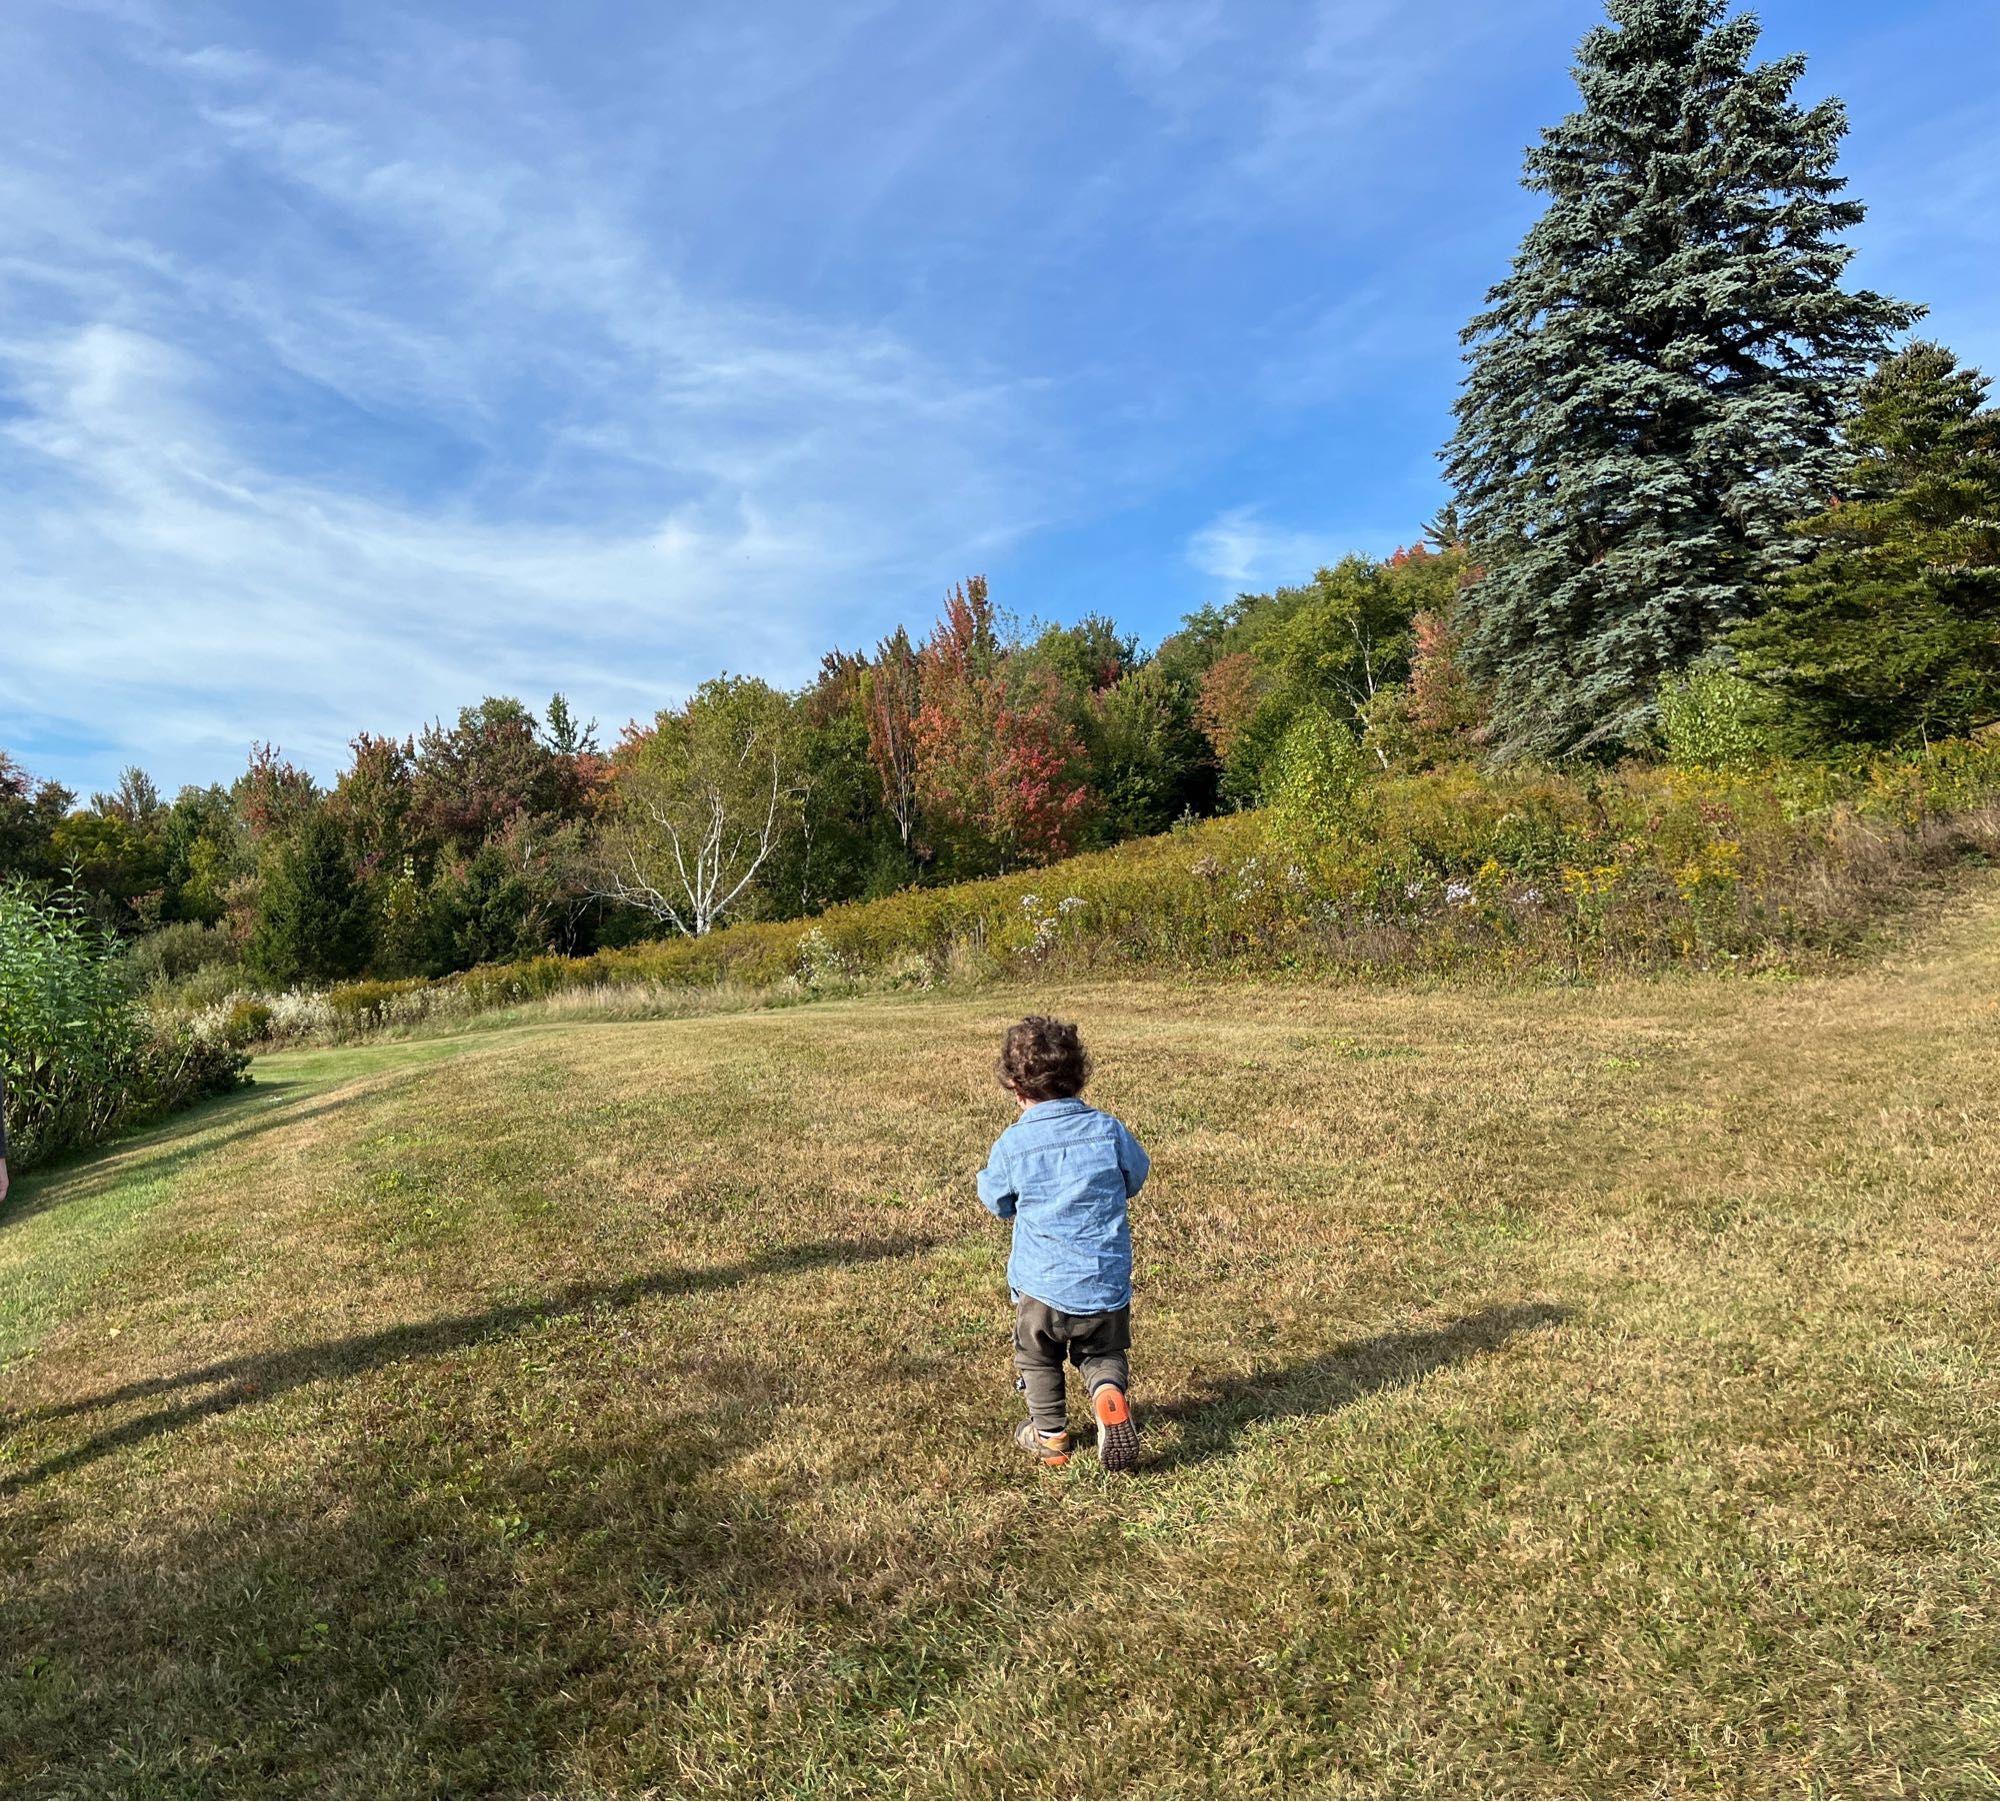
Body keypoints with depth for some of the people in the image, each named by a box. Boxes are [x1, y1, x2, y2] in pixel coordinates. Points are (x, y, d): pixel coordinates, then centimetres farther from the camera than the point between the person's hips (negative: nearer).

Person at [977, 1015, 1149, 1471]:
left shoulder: (1012, 1144, -13)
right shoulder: (1108, 1129, -9)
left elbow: (998, 1203, 5)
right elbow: (1135, 1177, 10)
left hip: (1042, 1286, -1)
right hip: (1107, 1285, 1)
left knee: (1038, 1359, 25)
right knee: (1103, 1354, 23)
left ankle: (1049, 1435, 27)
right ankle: (1111, 1394, -5)